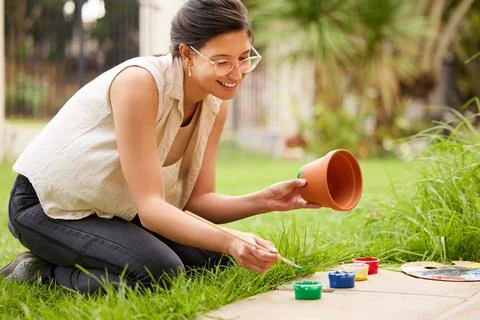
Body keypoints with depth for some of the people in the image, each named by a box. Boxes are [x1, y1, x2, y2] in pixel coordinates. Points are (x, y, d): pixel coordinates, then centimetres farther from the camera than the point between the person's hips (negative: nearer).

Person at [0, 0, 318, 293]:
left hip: (114, 211, 9)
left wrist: (266, 200, -21)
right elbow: (149, 206, -31)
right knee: (159, 271, -27)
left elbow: (198, 199, -4)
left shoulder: (216, 105, -4)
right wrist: (229, 241, -44)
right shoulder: (140, 81, -28)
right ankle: (39, 274, -6)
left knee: (214, 256, -1)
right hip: (48, 206, -9)